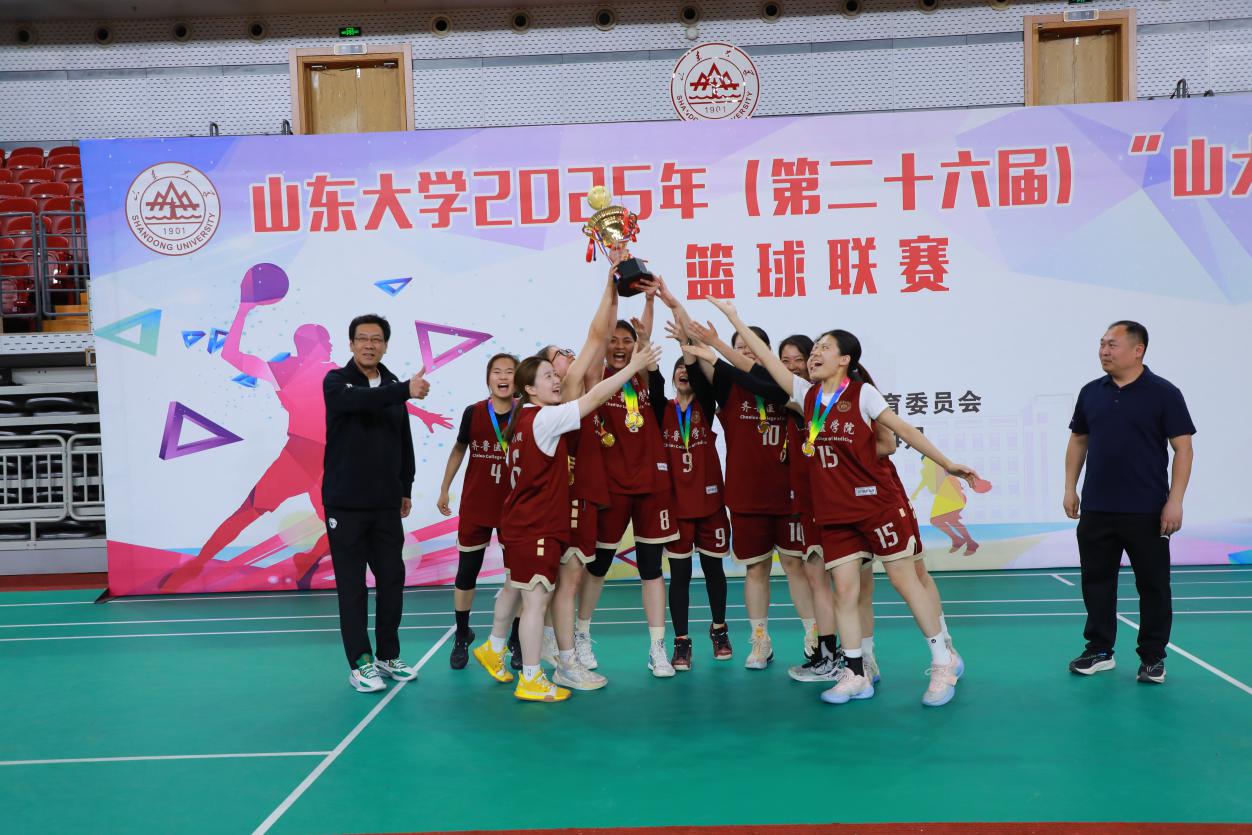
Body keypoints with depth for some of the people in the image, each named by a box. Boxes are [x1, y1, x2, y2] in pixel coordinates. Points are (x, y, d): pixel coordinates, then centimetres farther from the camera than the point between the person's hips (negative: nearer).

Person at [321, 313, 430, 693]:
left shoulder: (393, 387, 9)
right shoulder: (336, 381, -6)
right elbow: (356, 399, -31)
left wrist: (406, 489, 15)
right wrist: (406, 390, -42)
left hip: (386, 504, 5)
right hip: (345, 504, -5)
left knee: (392, 580, 8)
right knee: (352, 585, 2)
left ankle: (388, 656, 22)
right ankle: (360, 664, 12)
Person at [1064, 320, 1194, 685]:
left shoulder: (1164, 393, -5)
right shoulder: (1091, 392, 7)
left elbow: (1182, 448, -6)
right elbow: (1078, 441, 15)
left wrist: (1175, 501, -13)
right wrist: (1070, 488, 9)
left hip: (1147, 511, -4)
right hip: (1096, 510, 4)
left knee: (1153, 584, 6)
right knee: (1096, 581, 10)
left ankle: (1153, 657, 19)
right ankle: (1099, 650, 22)